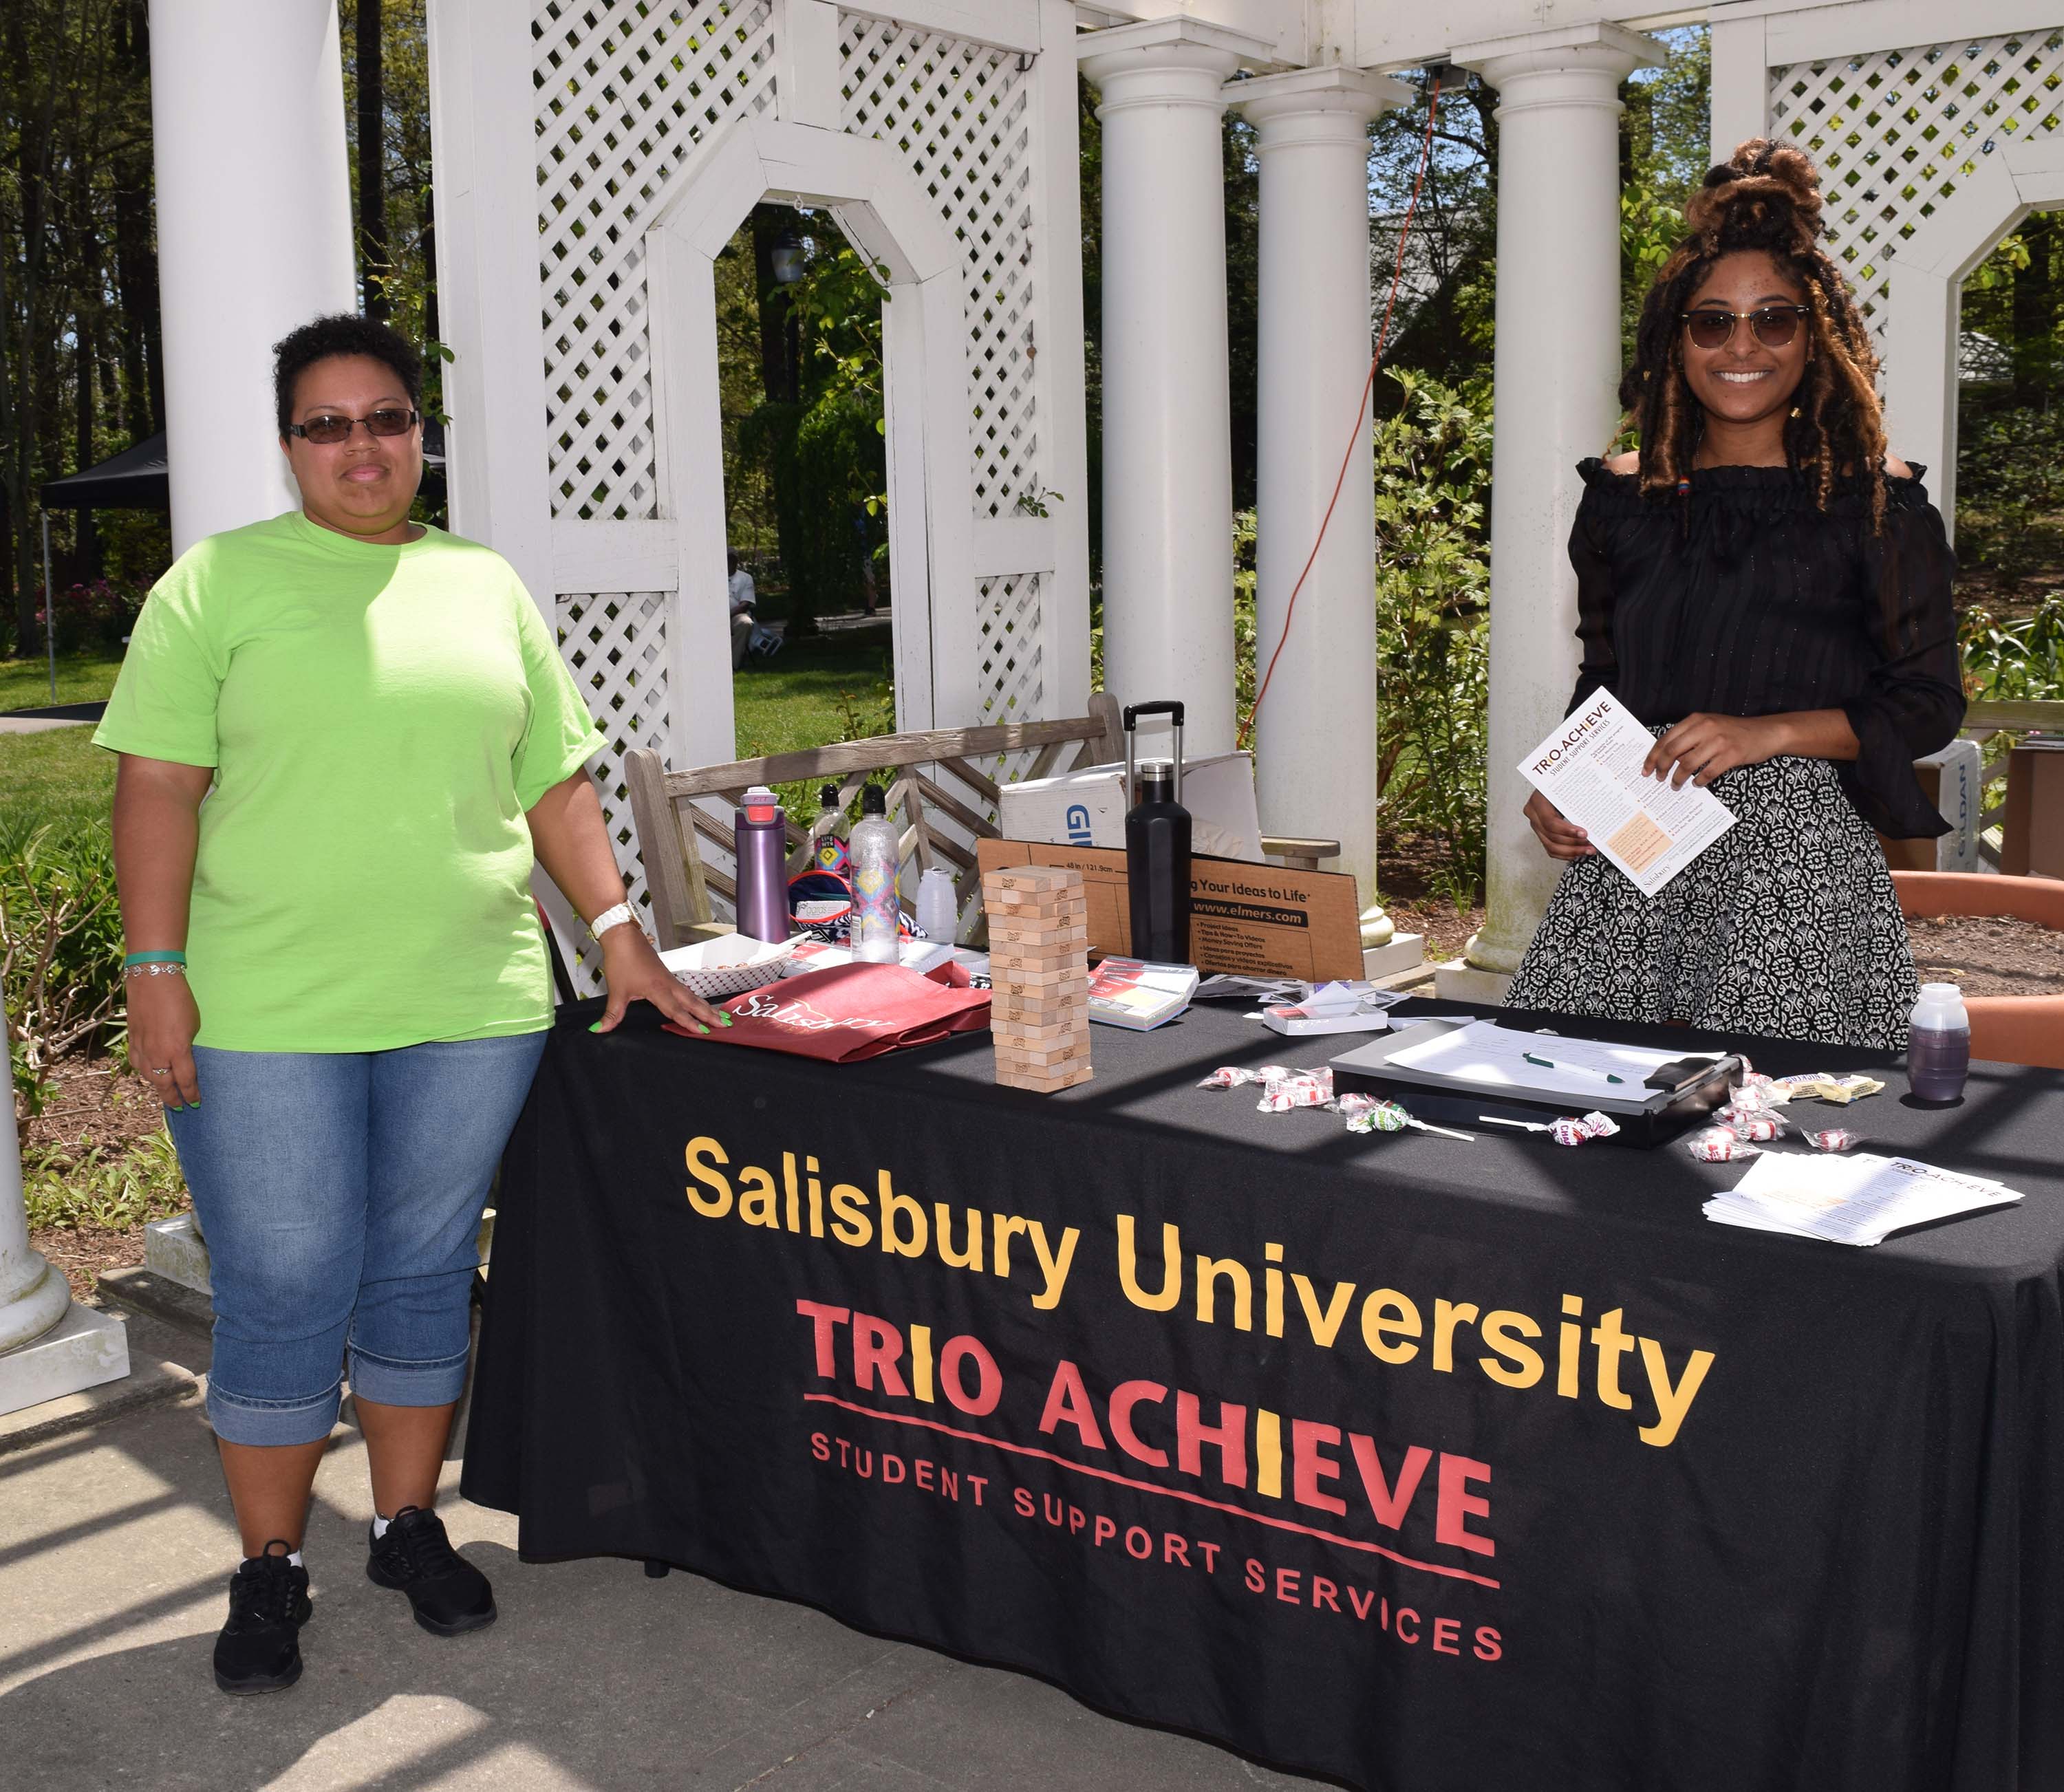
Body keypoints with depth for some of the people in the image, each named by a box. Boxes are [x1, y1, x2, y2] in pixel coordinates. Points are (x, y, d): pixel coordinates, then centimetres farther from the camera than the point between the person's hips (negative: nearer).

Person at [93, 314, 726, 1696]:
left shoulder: (487, 588, 12)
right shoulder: (218, 585, 2)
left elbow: (556, 782, 13)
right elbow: (158, 786, -3)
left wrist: (619, 931, 6)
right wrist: (156, 970, -10)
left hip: (470, 1007, 3)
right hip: (267, 1015, -3)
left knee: (425, 1273, 12)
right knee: (284, 1293, 3)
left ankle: (412, 1524, 29)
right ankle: (271, 1567, 20)